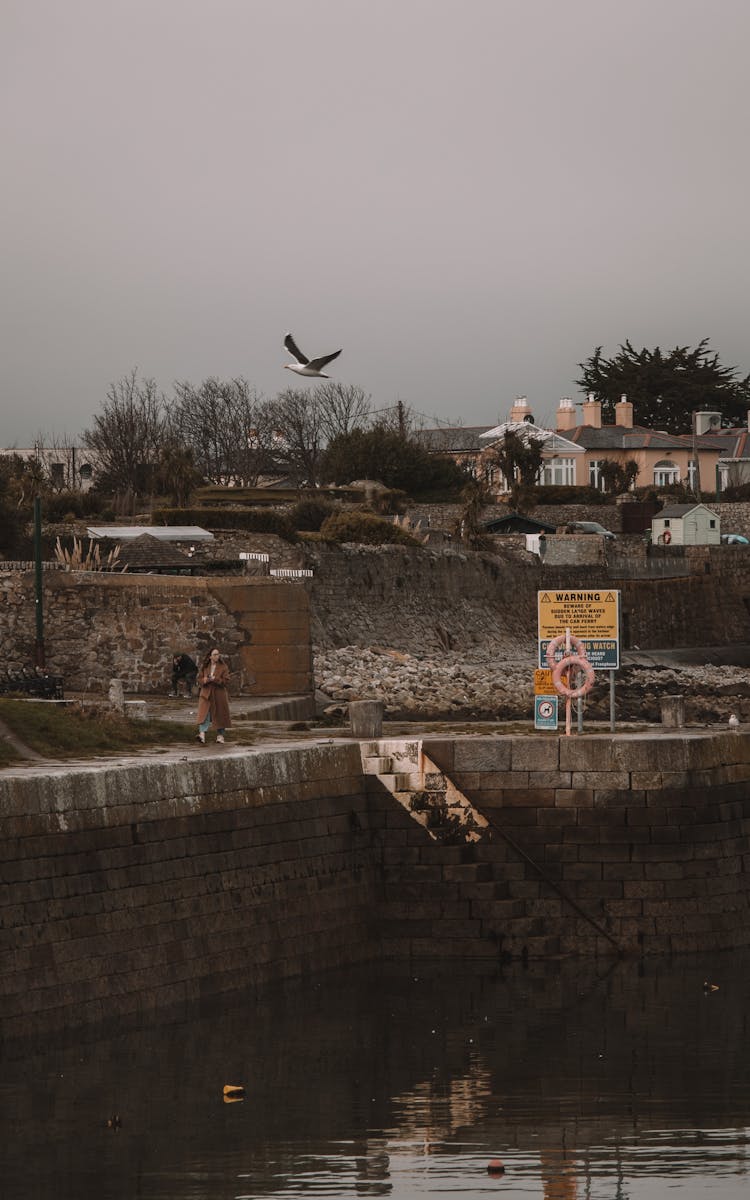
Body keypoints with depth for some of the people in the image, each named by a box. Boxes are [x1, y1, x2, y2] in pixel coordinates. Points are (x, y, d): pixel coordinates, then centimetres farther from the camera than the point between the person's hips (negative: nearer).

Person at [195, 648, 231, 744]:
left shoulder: (223, 667, -2)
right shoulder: (204, 666, 6)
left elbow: (226, 681, -7)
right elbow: (199, 679, 10)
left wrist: (215, 679, -20)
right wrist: (204, 680, -14)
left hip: (219, 694, -1)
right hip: (206, 693, 1)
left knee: (219, 715, 6)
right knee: (204, 714, -15)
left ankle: (220, 735, 21)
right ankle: (202, 734, -26)